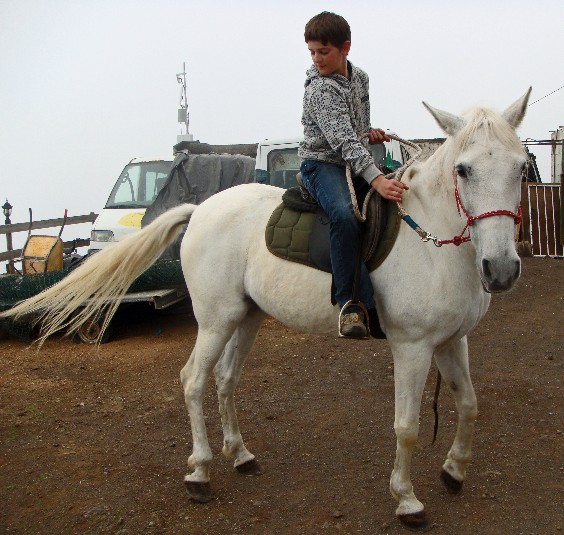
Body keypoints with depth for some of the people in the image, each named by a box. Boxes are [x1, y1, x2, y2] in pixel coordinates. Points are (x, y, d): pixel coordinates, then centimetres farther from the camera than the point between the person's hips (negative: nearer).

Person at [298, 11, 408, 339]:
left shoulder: (360, 78, 8)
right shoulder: (320, 91, -17)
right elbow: (343, 141, -29)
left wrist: (369, 132, 5)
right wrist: (376, 180, -40)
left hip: (356, 162, 8)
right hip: (323, 163, -8)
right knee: (345, 215, -37)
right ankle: (353, 304, -35)